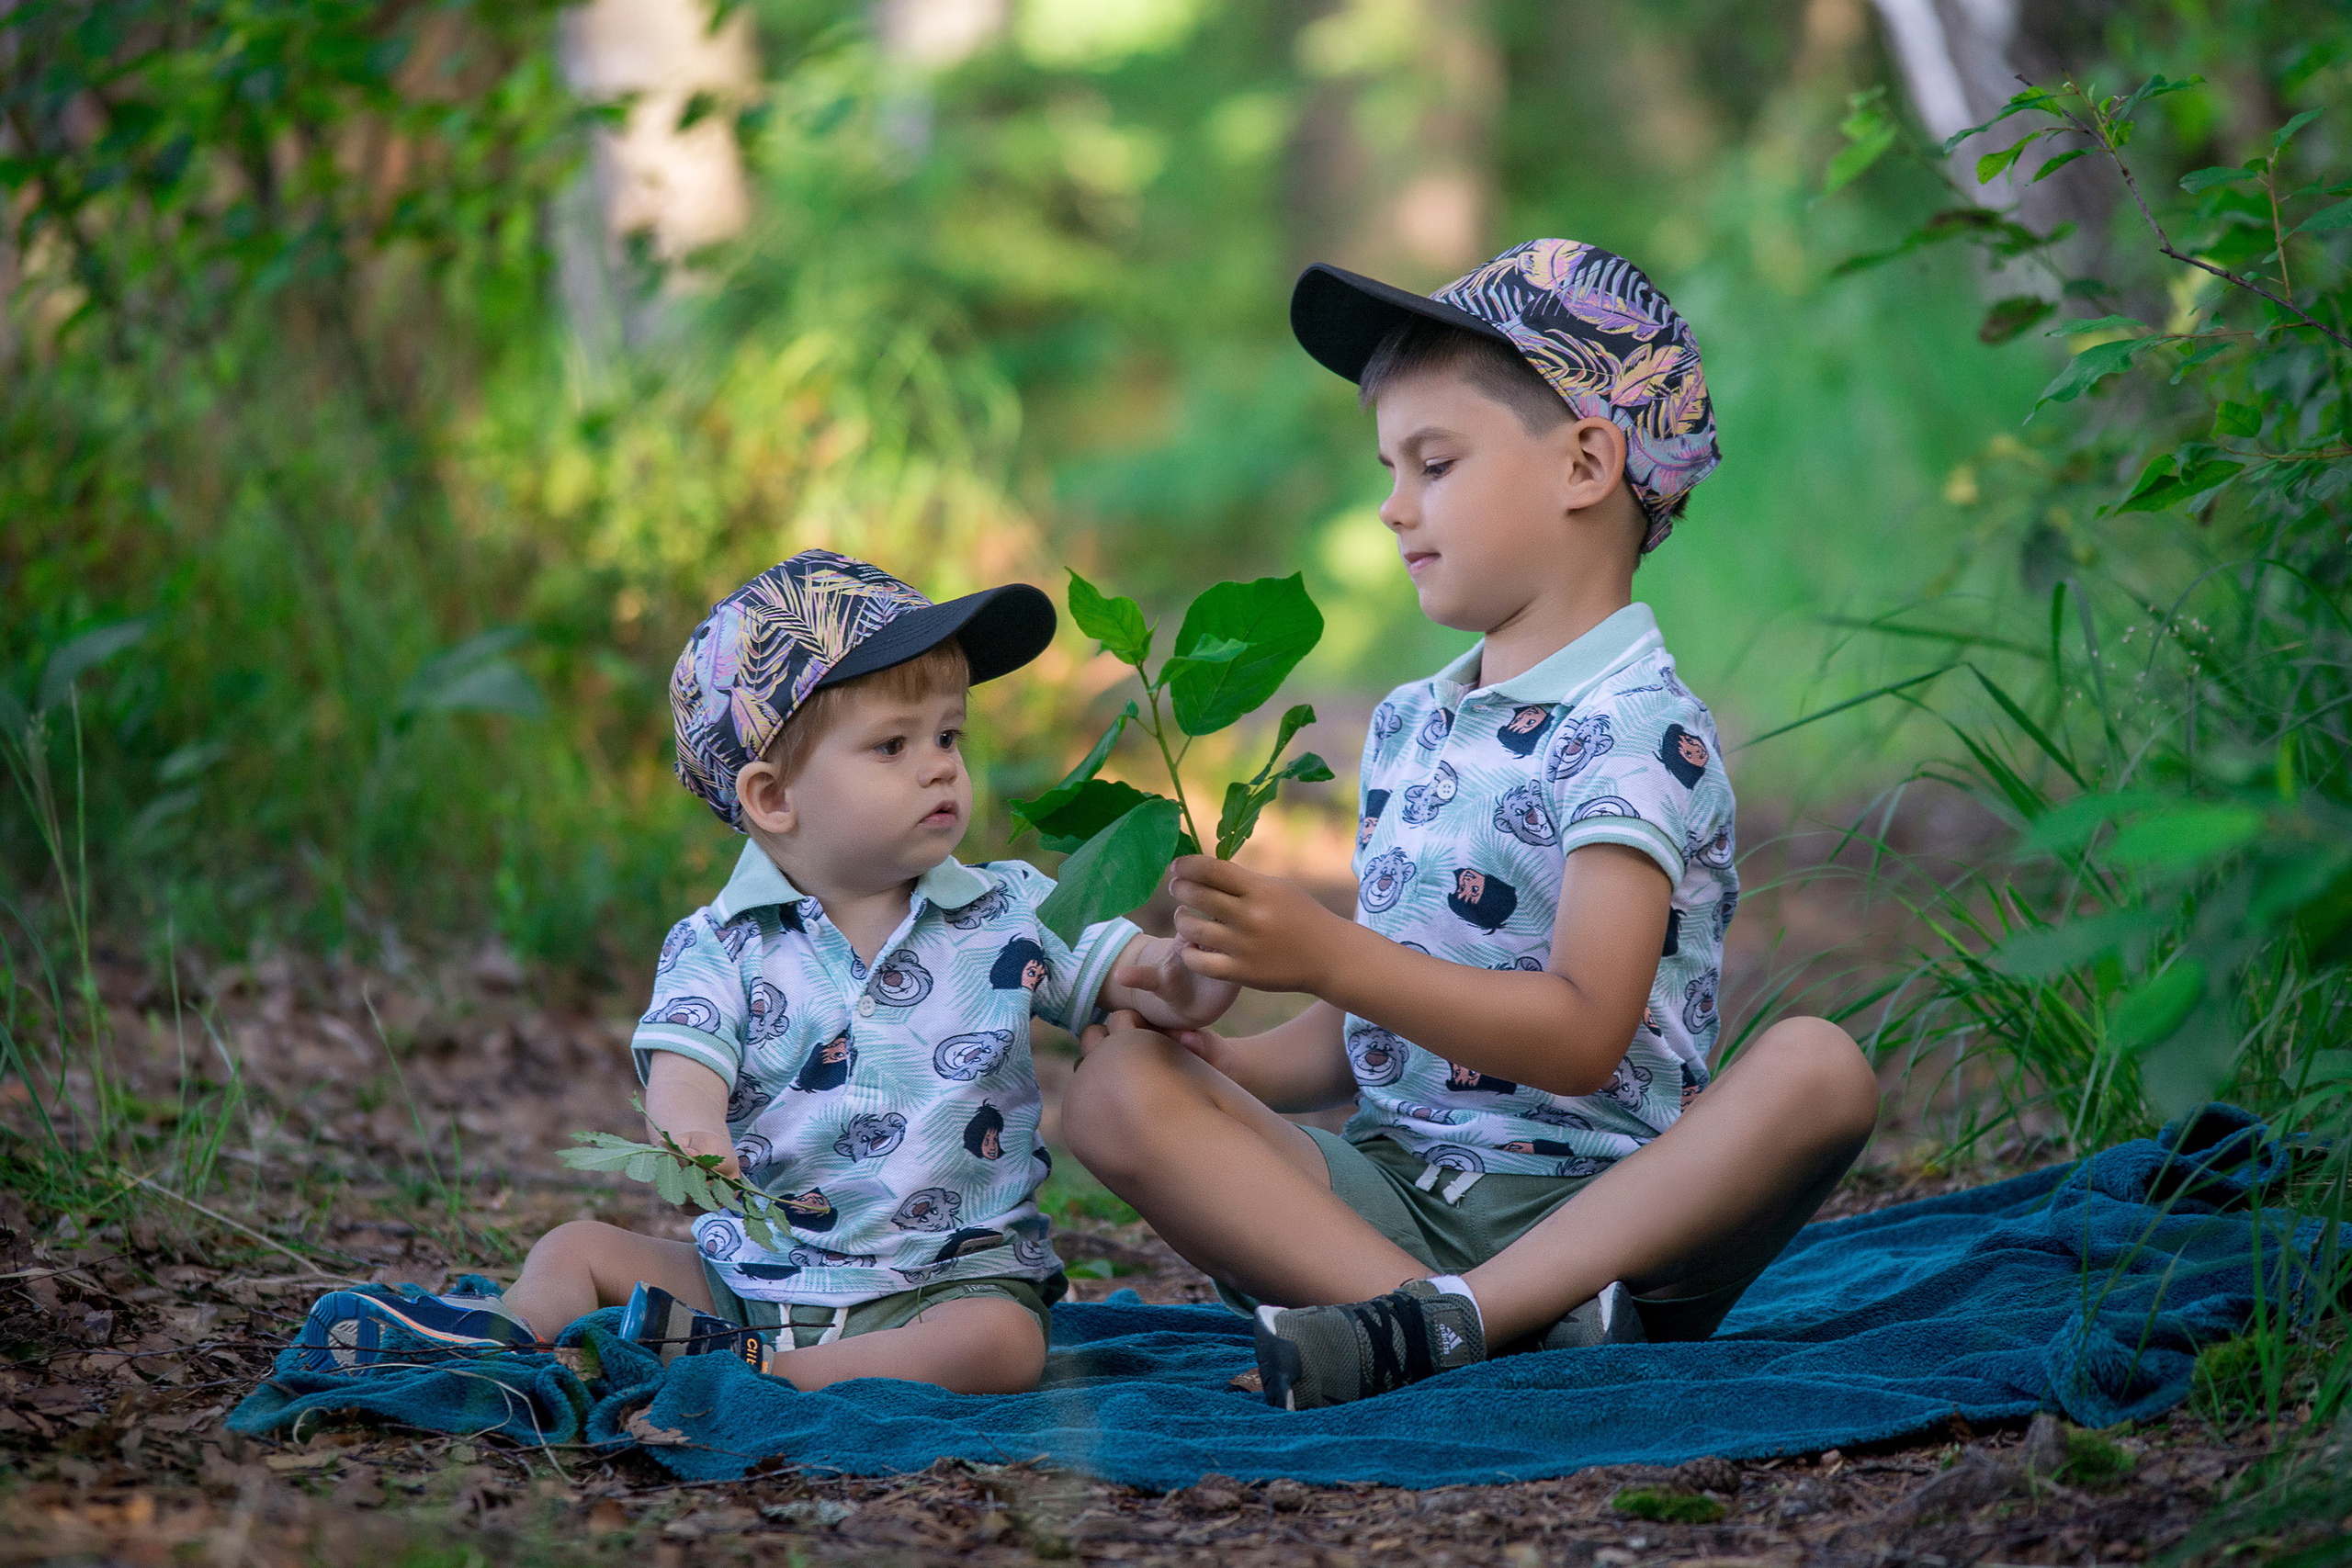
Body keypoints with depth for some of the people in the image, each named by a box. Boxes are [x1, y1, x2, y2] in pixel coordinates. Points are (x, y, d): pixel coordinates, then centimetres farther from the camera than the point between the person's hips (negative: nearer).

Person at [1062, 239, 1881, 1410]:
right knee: (1120, 1085, -16)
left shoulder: (1639, 732, -5)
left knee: (1817, 1068, -32)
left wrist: (1329, 954, -24)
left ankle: (1441, 1319, -38)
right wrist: (1236, 1064, 0)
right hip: (1391, 1191, 6)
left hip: (1599, 1205, -6)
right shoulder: (1407, 728, 18)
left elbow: (1583, 1036, -18)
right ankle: (1531, 1326, -32)